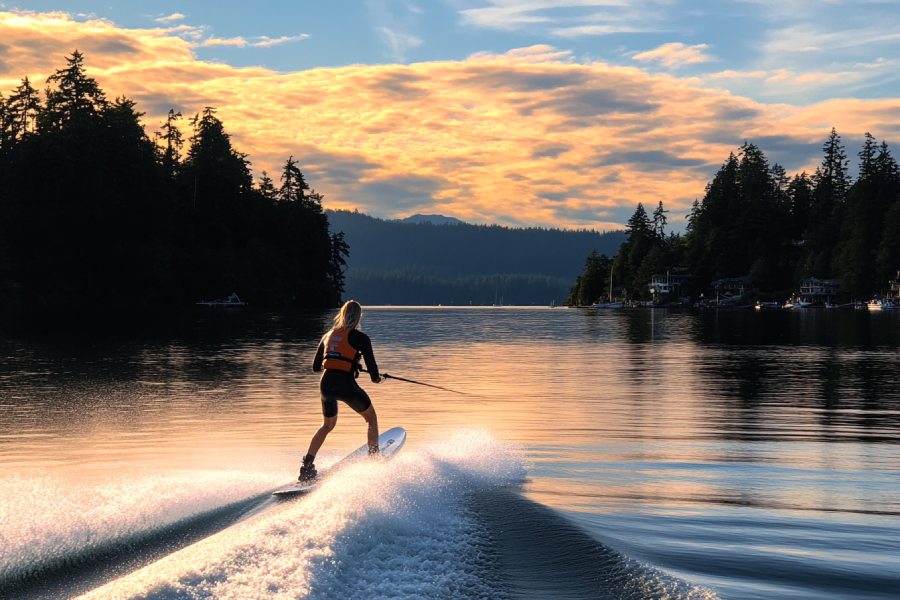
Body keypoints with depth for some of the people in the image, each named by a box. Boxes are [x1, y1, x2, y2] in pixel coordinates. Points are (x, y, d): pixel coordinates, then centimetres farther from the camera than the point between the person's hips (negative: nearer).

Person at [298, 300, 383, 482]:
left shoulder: (328, 335, 15)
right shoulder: (360, 338, -1)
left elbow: (316, 366, 19)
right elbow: (372, 368, -5)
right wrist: (377, 378, 18)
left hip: (326, 383, 5)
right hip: (346, 384, -5)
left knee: (328, 425, 26)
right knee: (371, 418, 21)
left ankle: (307, 467, 15)